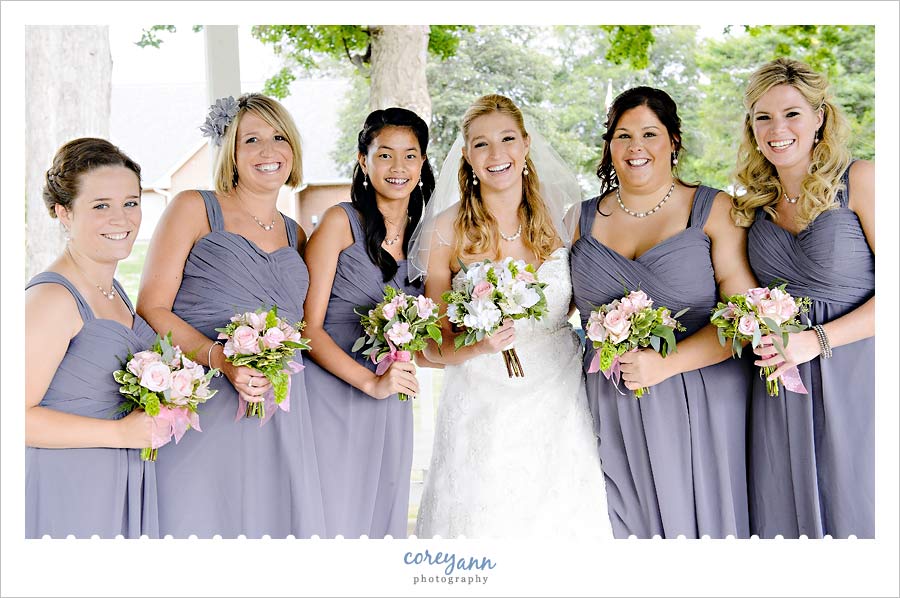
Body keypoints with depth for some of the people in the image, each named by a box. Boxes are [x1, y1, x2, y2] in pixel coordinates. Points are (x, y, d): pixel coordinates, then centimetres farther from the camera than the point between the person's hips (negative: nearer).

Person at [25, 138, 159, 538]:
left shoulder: (113, 291, 11)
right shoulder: (52, 297, -16)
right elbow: (18, 415, -22)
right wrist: (121, 432, -20)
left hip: (123, 486, 8)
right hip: (68, 488, -8)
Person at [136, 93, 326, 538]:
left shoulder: (296, 235, 17)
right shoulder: (194, 209, 3)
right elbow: (152, 308, -4)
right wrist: (223, 360, -18)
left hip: (280, 414, 4)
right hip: (203, 411, -4)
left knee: (275, 522, 3)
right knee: (199, 521, -4)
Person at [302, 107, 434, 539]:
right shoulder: (341, 222, -5)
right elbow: (308, 327, -10)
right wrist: (370, 382, -18)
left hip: (391, 407, 5)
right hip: (334, 397, -5)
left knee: (383, 518, 9)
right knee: (334, 521, -3)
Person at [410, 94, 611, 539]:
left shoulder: (562, 219, 0)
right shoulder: (447, 229, -7)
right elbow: (432, 345, -4)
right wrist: (478, 345, -23)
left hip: (560, 410, 2)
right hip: (481, 414, -2)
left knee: (561, 520, 10)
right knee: (484, 522, 5)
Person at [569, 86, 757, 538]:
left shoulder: (715, 211, -3)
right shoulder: (584, 221, 9)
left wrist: (666, 365, -20)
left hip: (700, 406, -2)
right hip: (612, 411, 3)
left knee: (696, 518, 5)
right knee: (627, 525, 7)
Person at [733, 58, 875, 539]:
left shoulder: (859, 182, -8)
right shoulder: (755, 202, 8)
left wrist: (818, 340, -19)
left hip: (853, 374, -4)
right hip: (779, 381, 5)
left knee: (853, 513, 6)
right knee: (784, 515, 12)